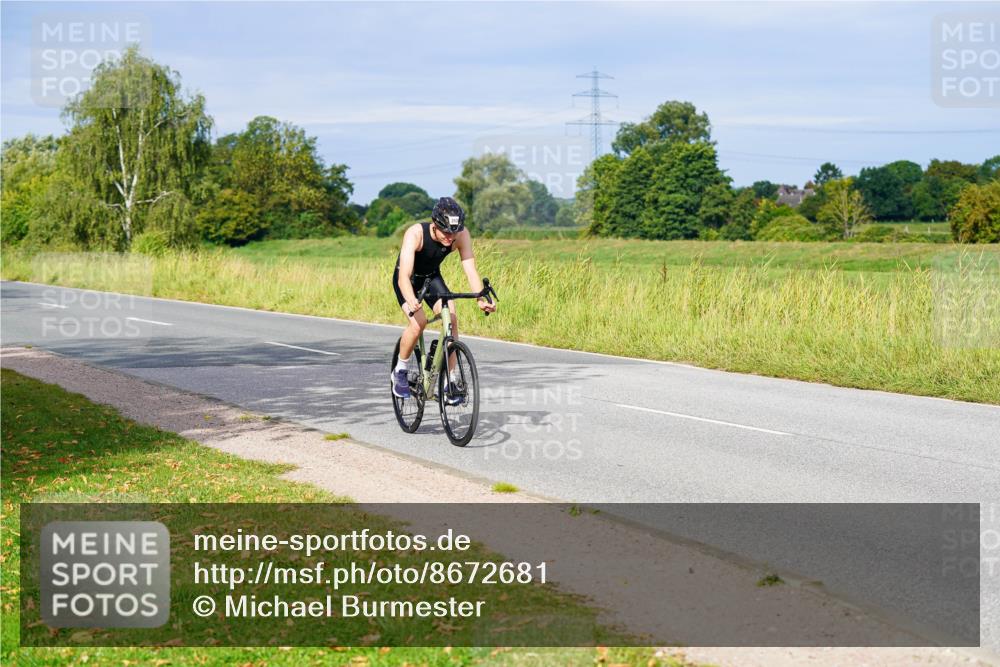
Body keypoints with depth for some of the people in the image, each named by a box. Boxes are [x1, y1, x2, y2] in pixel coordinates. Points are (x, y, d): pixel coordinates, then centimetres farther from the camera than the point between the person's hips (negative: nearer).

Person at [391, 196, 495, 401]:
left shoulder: (462, 235, -26)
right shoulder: (416, 233, -36)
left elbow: (471, 270, -30)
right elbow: (404, 275, -45)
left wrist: (481, 298, -47)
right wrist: (412, 302, -63)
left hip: (432, 277, 3)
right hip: (408, 279, -3)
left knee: (452, 318, -19)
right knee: (418, 321, -26)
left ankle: (450, 381, -10)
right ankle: (400, 371, -3)